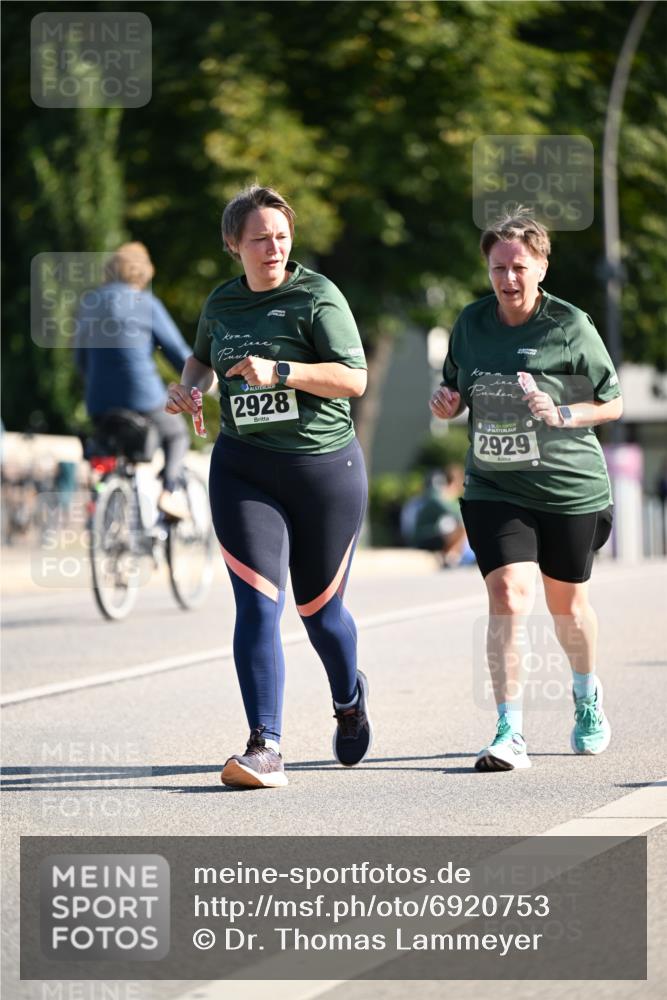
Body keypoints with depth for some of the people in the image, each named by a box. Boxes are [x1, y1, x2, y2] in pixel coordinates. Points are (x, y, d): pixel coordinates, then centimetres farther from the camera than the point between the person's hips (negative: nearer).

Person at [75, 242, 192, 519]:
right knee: (177, 434, 23)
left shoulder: (89, 302, 9)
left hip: (99, 404, 4)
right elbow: (177, 351, -2)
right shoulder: (145, 303, -5)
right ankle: (170, 491, 2)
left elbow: (82, 359, 18)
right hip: (143, 399, -4)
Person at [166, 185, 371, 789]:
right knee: (258, 603, -13)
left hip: (326, 468, -3)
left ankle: (350, 697, 43)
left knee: (319, 609, 10)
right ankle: (265, 749, -17)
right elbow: (203, 357, 29)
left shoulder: (317, 297, -7)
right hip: (244, 469, 3)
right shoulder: (221, 303, 8)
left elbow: (354, 378, -16)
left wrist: (278, 371, -25)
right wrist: (190, 386, 7)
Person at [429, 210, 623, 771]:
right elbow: (456, 391, 16)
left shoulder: (571, 326, -9)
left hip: (569, 488, -1)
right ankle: (509, 733, -15)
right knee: (509, 597, -17)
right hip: (493, 489, 1)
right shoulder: (472, 323, 1)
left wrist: (563, 415, -19)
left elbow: (613, 404, -2)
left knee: (566, 603, 15)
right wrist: (445, 404, -7)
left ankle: (588, 699, 45)